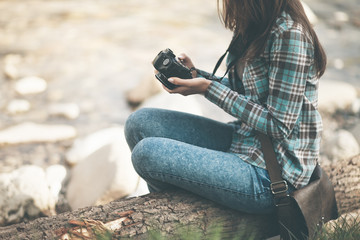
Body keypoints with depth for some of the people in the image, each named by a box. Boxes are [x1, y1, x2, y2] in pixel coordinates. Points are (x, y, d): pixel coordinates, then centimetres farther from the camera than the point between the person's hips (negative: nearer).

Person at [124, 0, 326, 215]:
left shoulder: (289, 34, -23)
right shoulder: (255, 24, 4)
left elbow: (279, 126, -22)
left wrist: (209, 88, -19)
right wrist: (196, 76, 0)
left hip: (268, 176, -9)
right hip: (245, 142, 9)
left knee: (148, 153, -17)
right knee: (140, 122, 4)